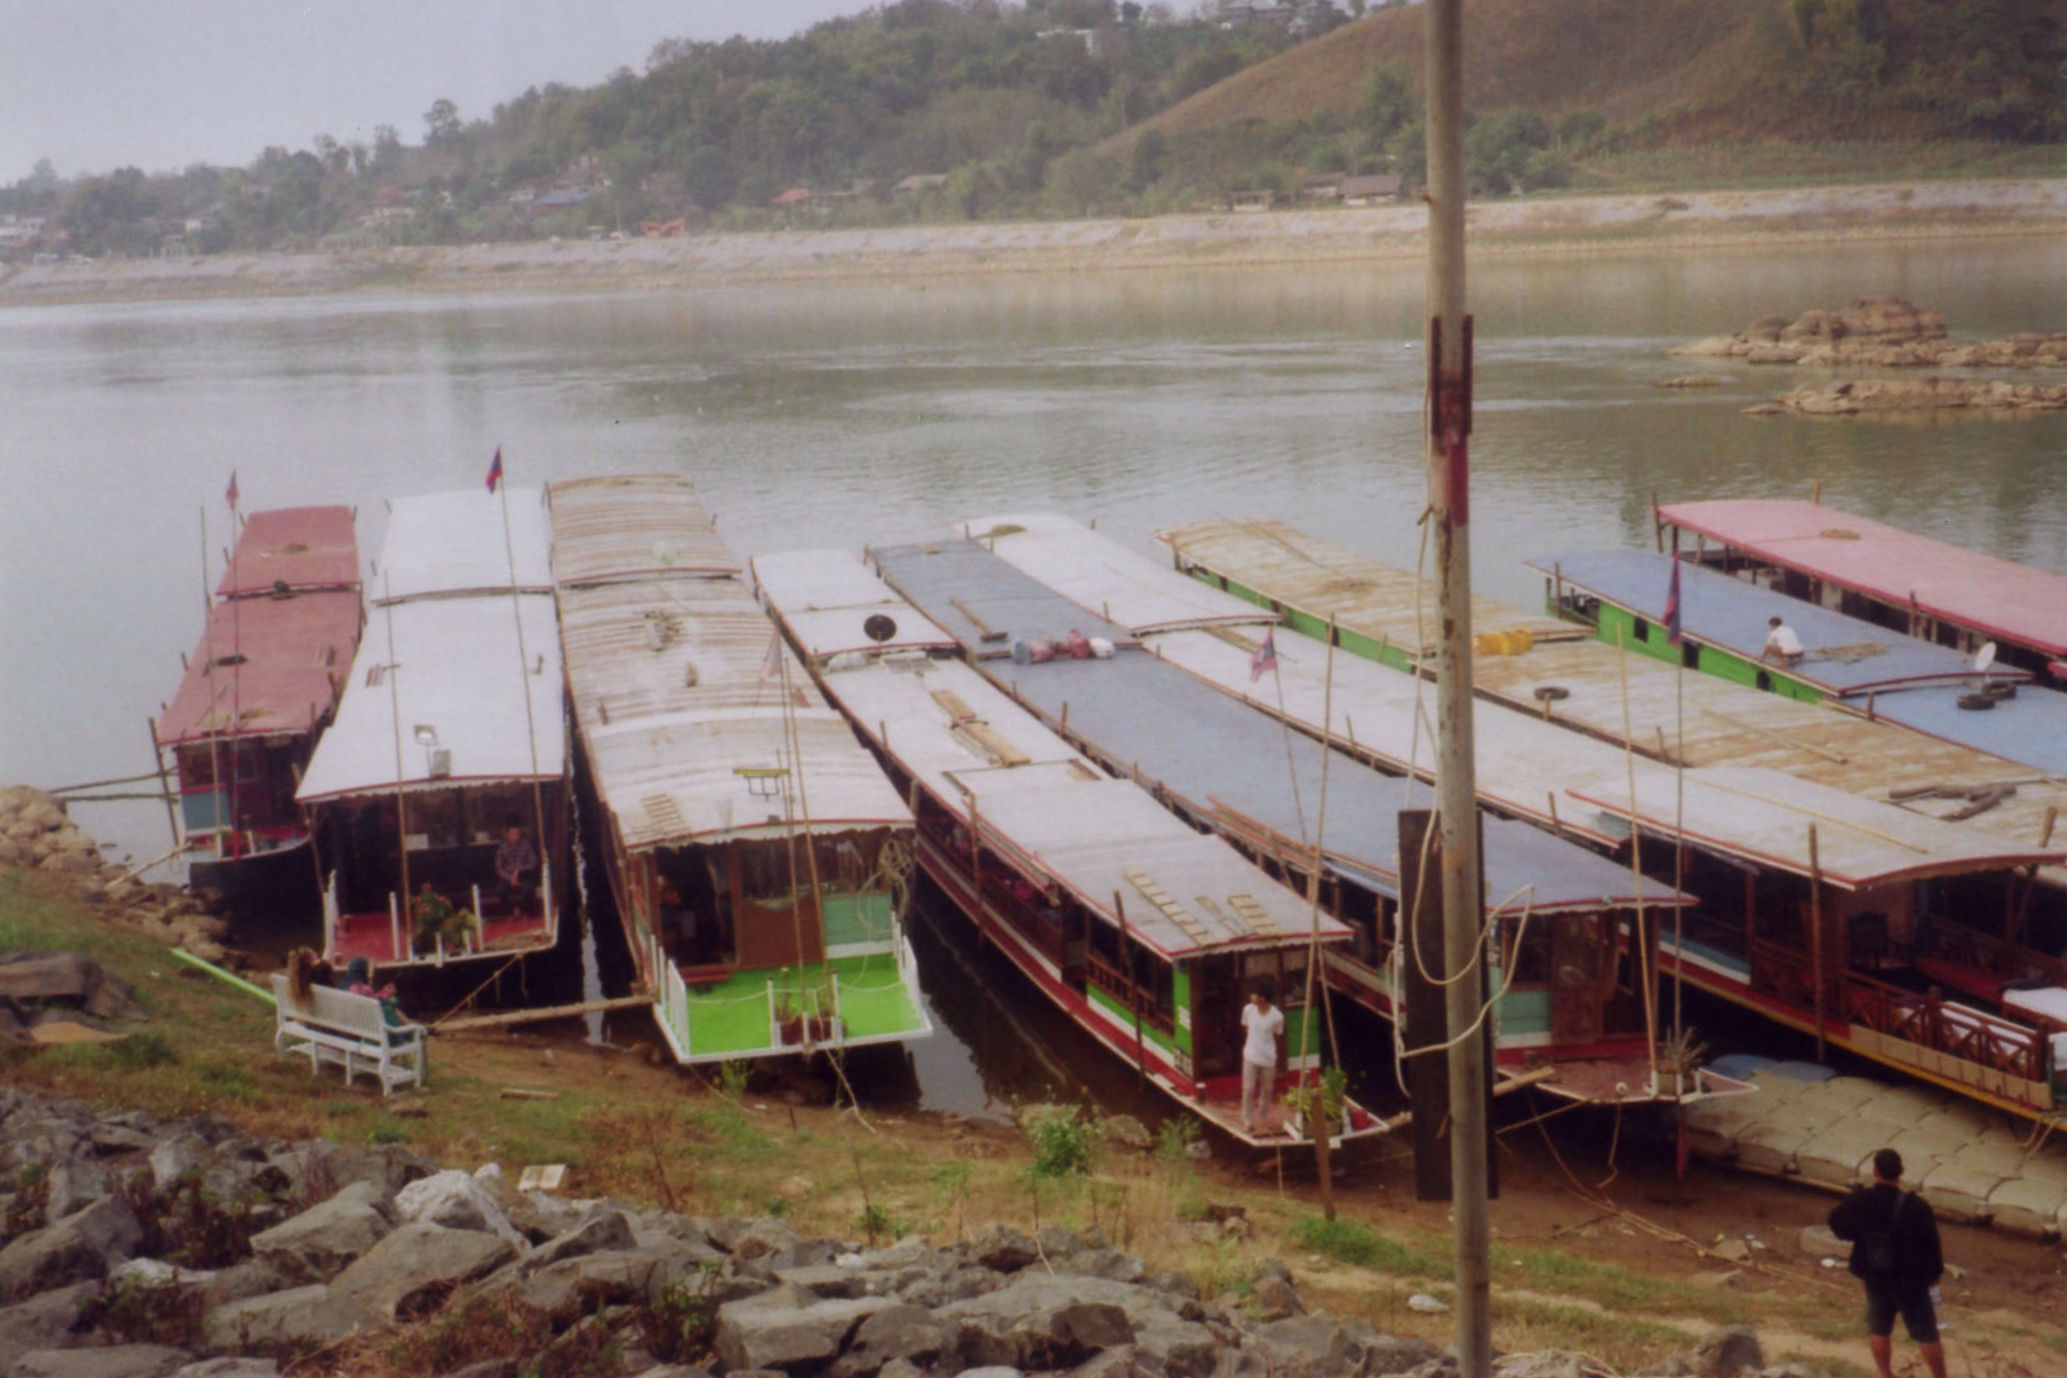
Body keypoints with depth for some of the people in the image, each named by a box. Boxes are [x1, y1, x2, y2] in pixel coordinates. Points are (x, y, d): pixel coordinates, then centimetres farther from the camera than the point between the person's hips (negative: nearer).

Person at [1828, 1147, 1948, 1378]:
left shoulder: (1857, 1203, -15)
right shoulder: (1916, 1207, -22)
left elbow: (1837, 1225, 3)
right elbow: (1931, 1245, -13)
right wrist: (1934, 1274, 2)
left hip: (1875, 1279, 3)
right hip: (1911, 1281, -2)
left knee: (1879, 1329, 21)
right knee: (1926, 1333, 11)